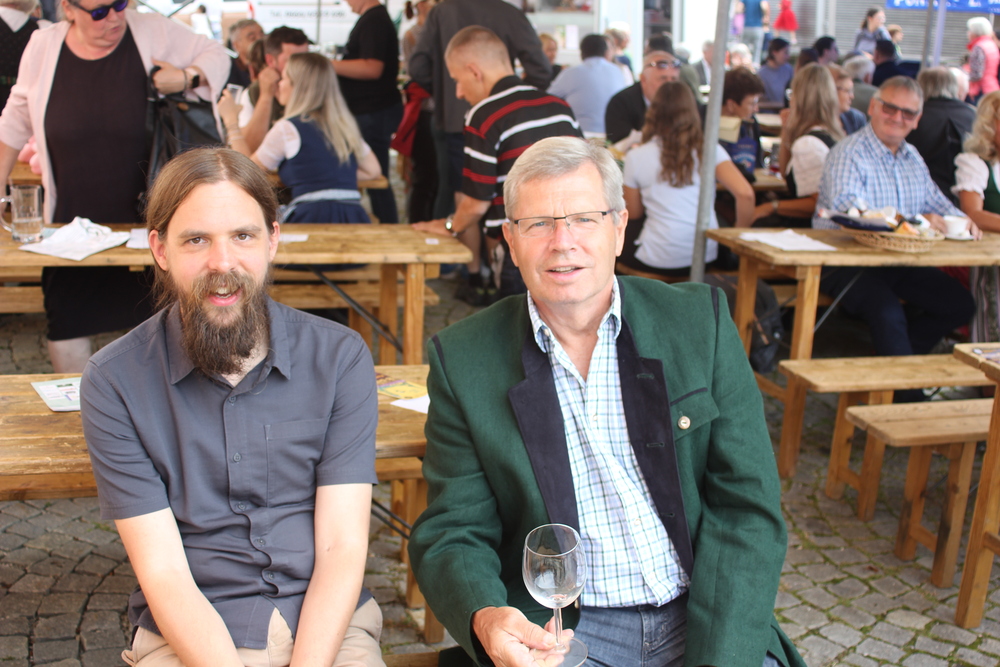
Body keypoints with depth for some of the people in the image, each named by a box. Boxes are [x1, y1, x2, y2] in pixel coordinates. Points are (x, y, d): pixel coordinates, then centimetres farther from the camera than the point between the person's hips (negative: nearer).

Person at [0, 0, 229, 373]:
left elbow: (215, 56, 7)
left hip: (144, 219, -1)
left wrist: (187, 78, -14)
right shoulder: (43, 47, 0)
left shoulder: (152, 32, -6)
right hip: (72, 226, 2)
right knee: (65, 328, 5)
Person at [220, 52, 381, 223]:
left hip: (312, 218, -5)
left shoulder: (287, 128, 2)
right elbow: (373, 170, 22)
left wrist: (231, 120, 23)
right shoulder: (345, 125, 17)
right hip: (355, 218, 5)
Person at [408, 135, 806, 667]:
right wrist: (485, 617, -21)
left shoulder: (699, 322, 0)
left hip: (700, 619, 1)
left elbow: (748, 507, -3)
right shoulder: (464, 359, -2)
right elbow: (453, 533, 1)